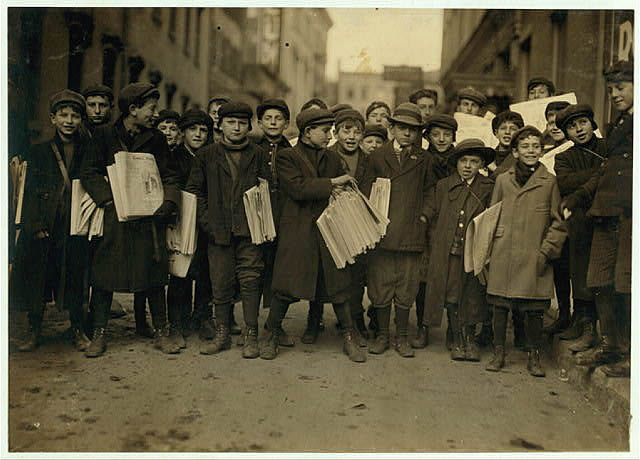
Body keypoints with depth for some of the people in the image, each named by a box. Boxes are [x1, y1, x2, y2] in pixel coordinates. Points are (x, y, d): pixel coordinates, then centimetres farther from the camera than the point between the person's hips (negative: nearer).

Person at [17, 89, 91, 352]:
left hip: (76, 225, -1)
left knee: (75, 277, 4)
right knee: (36, 278, 4)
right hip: (45, 228, 1)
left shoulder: (87, 151, 7)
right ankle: (34, 331, 15)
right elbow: (30, 190, 4)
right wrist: (35, 225, -6)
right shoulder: (39, 151, 8)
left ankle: (78, 330, 16)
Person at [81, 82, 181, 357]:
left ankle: (161, 333, 15)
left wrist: (169, 201, -10)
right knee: (104, 273, 1)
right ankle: (99, 334, 13)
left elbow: (169, 176, 8)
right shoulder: (105, 135, 3)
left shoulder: (156, 139, 10)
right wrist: (109, 200, -12)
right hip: (113, 216, -1)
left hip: (149, 216, 2)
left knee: (154, 274, 4)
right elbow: (89, 173, 0)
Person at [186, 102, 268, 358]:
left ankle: (250, 336, 3)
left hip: (250, 230, -1)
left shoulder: (258, 155, 8)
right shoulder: (206, 156, 9)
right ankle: (222, 334, 18)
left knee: (250, 280, -6)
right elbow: (193, 190, 11)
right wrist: (205, 221, 1)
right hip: (219, 230, 1)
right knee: (220, 284, 5)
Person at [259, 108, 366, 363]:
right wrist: (332, 183, -11)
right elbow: (298, 189, -15)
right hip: (297, 231, -4)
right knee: (286, 287, -2)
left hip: (328, 231, 4)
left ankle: (349, 339, 18)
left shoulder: (333, 158, 16)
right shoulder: (287, 157, -1)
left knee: (338, 284, 5)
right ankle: (271, 337, 17)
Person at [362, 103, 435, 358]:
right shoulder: (378, 156, 9)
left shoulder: (424, 159, 10)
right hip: (382, 232, 0)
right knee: (381, 286, 4)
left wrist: (424, 215, 3)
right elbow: (366, 192, 7)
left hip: (411, 234, 0)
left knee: (406, 289, 6)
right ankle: (382, 335, 18)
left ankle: (402, 338, 18)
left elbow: (430, 193, 15)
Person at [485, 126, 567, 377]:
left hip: (533, 258, -1)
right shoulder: (502, 180, 9)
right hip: (502, 256, 2)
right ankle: (498, 354, 18)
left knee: (533, 309, 2)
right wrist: (490, 250, 7)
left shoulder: (550, 181, 5)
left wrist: (546, 252, -3)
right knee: (499, 305, 4)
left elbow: (558, 223, 6)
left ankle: (534, 358, 16)